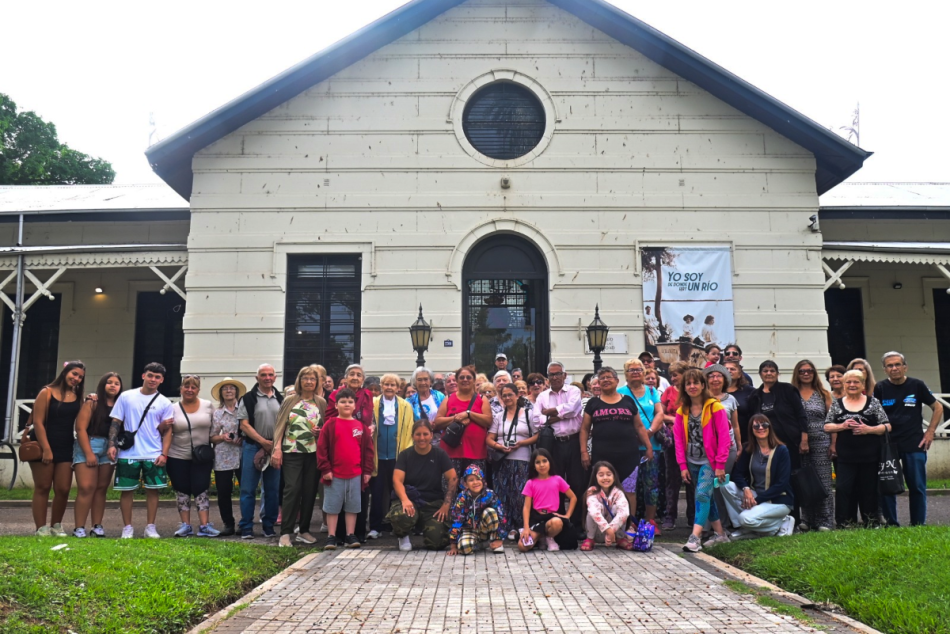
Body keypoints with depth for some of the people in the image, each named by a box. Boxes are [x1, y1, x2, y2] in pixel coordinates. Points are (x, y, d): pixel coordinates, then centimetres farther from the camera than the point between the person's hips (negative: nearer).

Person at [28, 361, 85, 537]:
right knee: (42, 488, 1)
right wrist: (46, 449, -15)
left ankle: (56, 525, 15)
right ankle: (41, 528, 5)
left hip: (66, 448, 4)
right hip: (44, 446, -4)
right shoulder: (47, 393, -5)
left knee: (63, 489, 1)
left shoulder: (78, 398, 10)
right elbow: (38, 422, -11)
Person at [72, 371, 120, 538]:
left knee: (101, 489, 6)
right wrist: (89, 453, -14)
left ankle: (97, 527, 10)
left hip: (109, 449, 4)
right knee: (86, 488, -11)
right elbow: (80, 428, -8)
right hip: (88, 445, -4)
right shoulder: (92, 403, -1)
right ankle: (79, 528, -8)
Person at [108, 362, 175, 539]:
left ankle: (150, 527, 13)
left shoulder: (165, 403, 4)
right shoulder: (126, 397, 3)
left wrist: (164, 454, -4)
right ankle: (127, 528, 14)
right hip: (128, 454, -1)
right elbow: (116, 423, 4)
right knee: (127, 490, 3)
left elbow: (167, 431, 5)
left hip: (154, 455, 1)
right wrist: (112, 444, -7)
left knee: (153, 490, 3)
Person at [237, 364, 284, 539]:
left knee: (272, 489, 7)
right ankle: (246, 527, 6)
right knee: (248, 489, -1)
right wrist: (264, 442, -13)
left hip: (275, 448, 3)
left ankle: (269, 526, 17)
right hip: (253, 447, -3)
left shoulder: (280, 399, 11)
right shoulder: (249, 398, -1)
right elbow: (244, 425, -7)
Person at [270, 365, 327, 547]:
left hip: (313, 453, 2)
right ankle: (285, 533, -5)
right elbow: (280, 425, 1)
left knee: (309, 491, 5)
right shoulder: (290, 400, 3)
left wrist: (320, 433, -7)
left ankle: (303, 530, 17)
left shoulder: (321, 403, 8)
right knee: (292, 489, -9)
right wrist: (277, 449, -7)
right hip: (292, 452, -2)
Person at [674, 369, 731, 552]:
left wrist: (720, 464, -14)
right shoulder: (682, 411, 5)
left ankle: (695, 537, -20)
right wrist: (682, 465, -1)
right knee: (707, 496, 13)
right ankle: (720, 533, 26)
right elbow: (679, 439, 4)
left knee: (702, 494, -17)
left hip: (709, 461, -5)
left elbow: (723, 437, -11)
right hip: (692, 462, 6)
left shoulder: (715, 407, -9)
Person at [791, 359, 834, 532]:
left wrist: (833, 443, -2)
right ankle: (807, 520, 13)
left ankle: (825, 521, 4)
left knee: (823, 481, -2)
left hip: (821, 442, 0)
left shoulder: (824, 394, 9)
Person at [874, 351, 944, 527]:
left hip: (915, 445, 0)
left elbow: (938, 408, 9)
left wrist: (930, 432, 3)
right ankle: (891, 523, 12)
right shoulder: (880, 388, 0)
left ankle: (918, 524, 15)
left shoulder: (917, 385, 0)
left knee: (917, 486, 4)